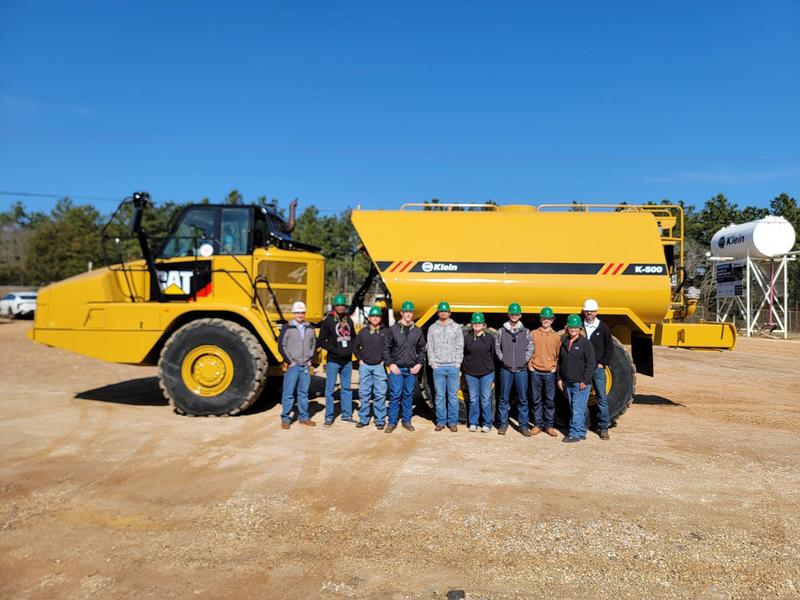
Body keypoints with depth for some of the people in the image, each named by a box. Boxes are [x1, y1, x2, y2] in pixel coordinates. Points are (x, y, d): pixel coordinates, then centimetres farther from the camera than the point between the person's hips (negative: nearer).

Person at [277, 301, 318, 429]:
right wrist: (289, 361, -8)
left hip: (306, 366, 4)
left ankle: (303, 417, 20)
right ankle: (285, 418, 7)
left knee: (303, 392, 11)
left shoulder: (310, 328, 9)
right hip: (292, 365, -4)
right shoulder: (287, 328, -4)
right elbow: (281, 346, -5)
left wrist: (310, 359, 6)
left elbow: (314, 344, 16)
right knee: (288, 393, -2)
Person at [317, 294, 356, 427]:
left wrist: (351, 349, 2)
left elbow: (353, 336, 19)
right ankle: (329, 417, 10)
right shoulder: (327, 321, -8)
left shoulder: (349, 320, 8)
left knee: (346, 388, 12)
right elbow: (321, 341, -10)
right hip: (333, 361, -5)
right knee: (330, 389, 1)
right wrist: (335, 351, -17)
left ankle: (346, 415, 22)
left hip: (347, 361, 5)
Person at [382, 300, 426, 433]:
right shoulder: (393, 330, 0)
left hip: (411, 369, 2)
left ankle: (407, 421, 20)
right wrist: (390, 364, -6)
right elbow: (386, 348, 2)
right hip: (396, 368, -2)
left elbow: (421, 349, 14)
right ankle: (392, 422, 6)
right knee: (395, 395, -3)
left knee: (408, 396, 9)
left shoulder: (417, 331, 8)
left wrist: (419, 364, 2)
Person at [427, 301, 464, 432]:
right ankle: (441, 421, 11)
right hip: (438, 367, 1)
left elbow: (460, 347, 5)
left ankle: (452, 422, 8)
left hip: (453, 366, -1)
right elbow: (430, 348, 8)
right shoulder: (432, 328, 10)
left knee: (453, 395, 1)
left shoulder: (456, 327, 8)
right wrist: (433, 363, -1)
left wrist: (458, 363, -4)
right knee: (440, 396, 3)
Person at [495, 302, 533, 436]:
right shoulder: (501, 331, 3)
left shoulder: (526, 332, 4)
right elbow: (497, 347, 7)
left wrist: (525, 359, -5)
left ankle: (523, 425, 13)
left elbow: (530, 348, 6)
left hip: (521, 370, 0)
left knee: (523, 399, 4)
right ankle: (502, 424, 15)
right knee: (504, 398, 5)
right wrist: (502, 358, -3)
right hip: (506, 369, 0)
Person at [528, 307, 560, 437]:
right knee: (536, 400, 6)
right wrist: (530, 366, -4)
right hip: (535, 372, 0)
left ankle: (549, 425, 14)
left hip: (549, 373, 0)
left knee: (550, 400, 4)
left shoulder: (556, 336, 6)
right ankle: (537, 424, 15)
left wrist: (555, 367, -1)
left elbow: (559, 354, 9)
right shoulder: (533, 334, 3)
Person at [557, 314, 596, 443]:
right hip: (567, 383, 6)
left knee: (578, 409, -8)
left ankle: (575, 434, -4)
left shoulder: (585, 343, -5)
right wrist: (559, 378, 9)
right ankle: (581, 432, 23)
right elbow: (560, 361, 15)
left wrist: (585, 381, -13)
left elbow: (590, 363, -9)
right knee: (574, 409, 12)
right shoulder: (563, 342, 11)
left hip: (580, 383, -6)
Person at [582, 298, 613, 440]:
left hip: (598, 368, -1)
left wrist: (603, 363, -1)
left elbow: (610, 348, 7)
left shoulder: (603, 328, 2)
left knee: (602, 397, 0)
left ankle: (603, 427, 8)